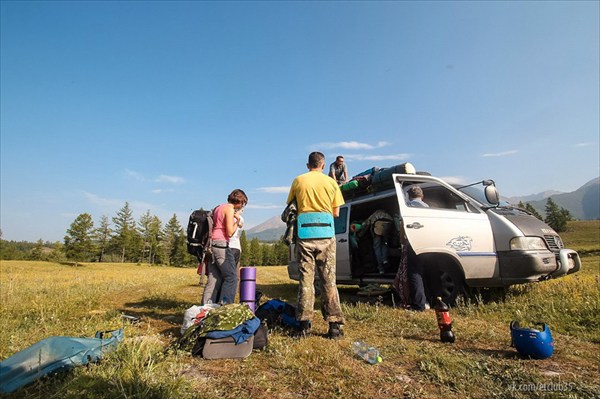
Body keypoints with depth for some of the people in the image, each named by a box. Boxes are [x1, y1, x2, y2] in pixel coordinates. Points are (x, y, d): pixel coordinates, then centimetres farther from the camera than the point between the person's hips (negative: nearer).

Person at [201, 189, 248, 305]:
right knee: (231, 277, -3)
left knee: (214, 279, 11)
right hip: (221, 245, -9)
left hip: (212, 244, 9)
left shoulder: (218, 208, 20)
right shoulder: (230, 209, -8)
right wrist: (237, 222, 2)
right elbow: (230, 232, -12)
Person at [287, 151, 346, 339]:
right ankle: (334, 325, 7)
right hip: (326, 234, 0)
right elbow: (336, 213, 9)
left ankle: (304, 324, 5)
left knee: (306, 278, 4)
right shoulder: (331, 183, 7)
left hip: (304, 234, 0)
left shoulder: (298, 181, 8)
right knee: (329, 279, 5)